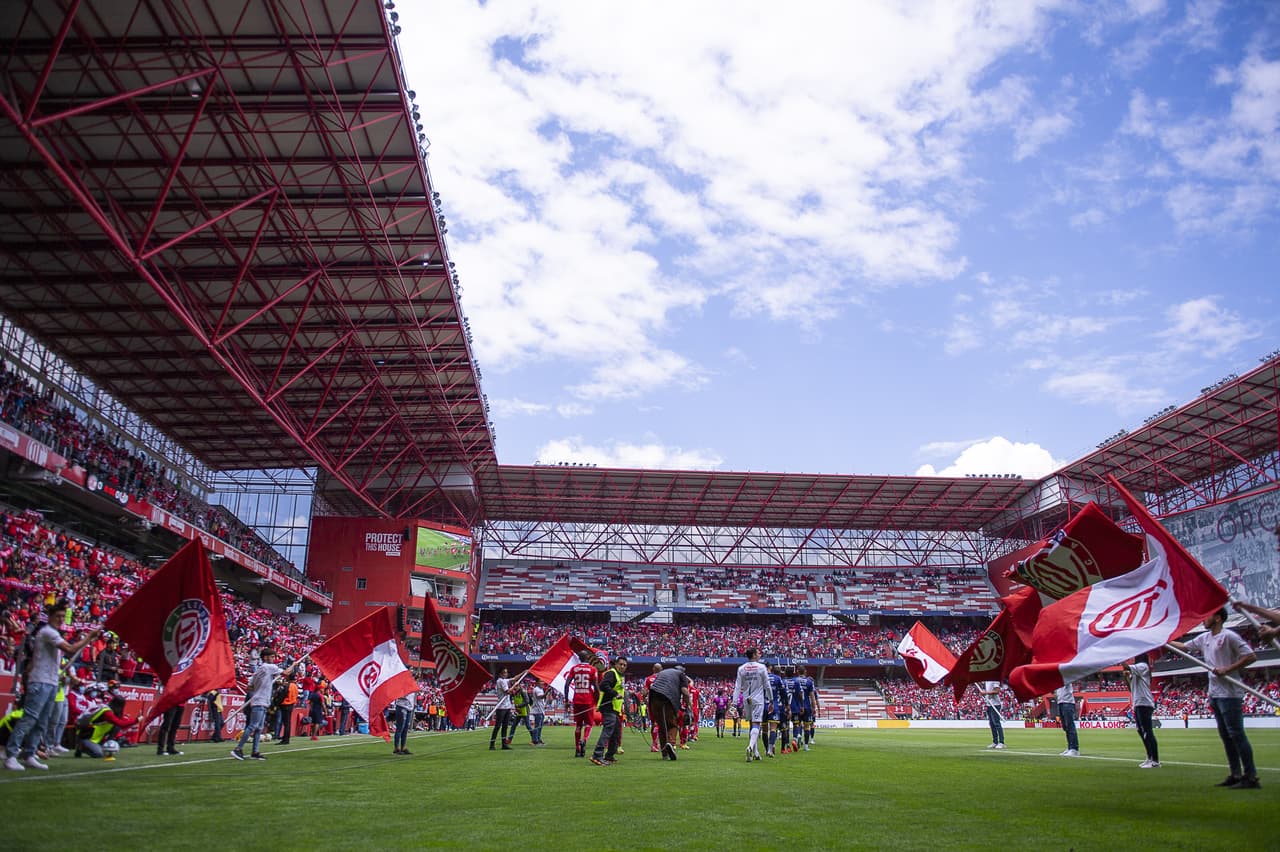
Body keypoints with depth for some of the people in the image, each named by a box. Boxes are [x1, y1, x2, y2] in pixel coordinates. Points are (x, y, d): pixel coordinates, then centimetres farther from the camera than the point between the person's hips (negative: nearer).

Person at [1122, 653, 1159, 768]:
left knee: (1147, 732, -10)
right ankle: (1150, 758, 19)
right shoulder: (1135, 670, 19)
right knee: (1141, 731, 13)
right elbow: (1131, 689, 22)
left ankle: (1155, 761, -10)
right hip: (1137, 704, 10)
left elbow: (1127, 667, -25)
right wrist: (1127, 677, 8)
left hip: (1144, 704, -10)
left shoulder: (1143, 666, -7)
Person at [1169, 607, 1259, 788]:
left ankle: (1251, 777, -5)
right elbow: (1184, 647, 24)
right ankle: (1236, 775, 16)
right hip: (1215, 694, 9)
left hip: (1229, 694, -9)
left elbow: (1251, 656, -15)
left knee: (1236, 733, -9)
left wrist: (1227, 669, -19)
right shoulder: (1204, 638, 14)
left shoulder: (1229, 636, -10)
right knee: (1225, 735, 11)